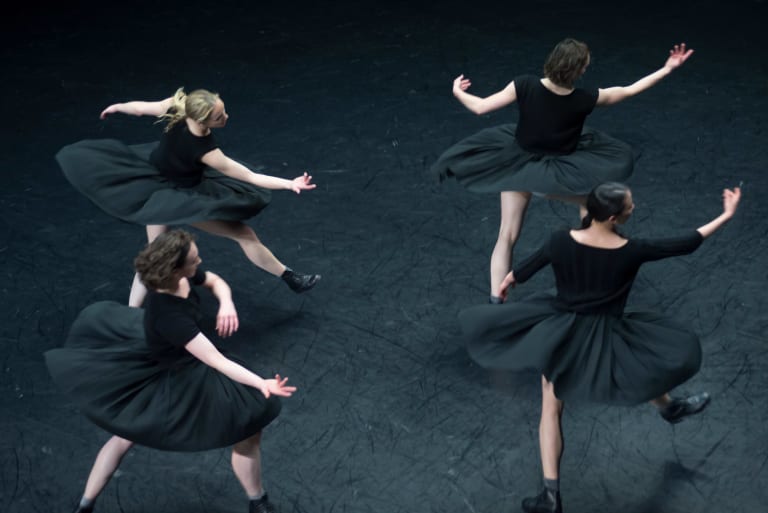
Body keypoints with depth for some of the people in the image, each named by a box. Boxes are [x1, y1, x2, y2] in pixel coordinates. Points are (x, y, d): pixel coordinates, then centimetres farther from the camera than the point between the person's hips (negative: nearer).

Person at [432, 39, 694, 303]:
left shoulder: (525, 86, -23)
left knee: (507, 236, 8)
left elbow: (481, 107, -18)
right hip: (558, 171, -1)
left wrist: (457, 92, 2)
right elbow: (629, 90, -8)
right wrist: (667, 68, 2)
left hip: (519, 166, 2)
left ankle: (496, 300, 7)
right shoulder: (584, 99, -21)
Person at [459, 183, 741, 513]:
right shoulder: (630, 251, -19)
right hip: (604, 339, -1)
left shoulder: (561, 241, -16)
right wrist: (726, 215, 3)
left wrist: (506, 282, 24)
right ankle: (670, 408, 60)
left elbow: (529, 266, 1)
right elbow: (685, 244, -9)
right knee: (652, 358, 31)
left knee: (551, 411, 11)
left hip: (560, 333, 1)